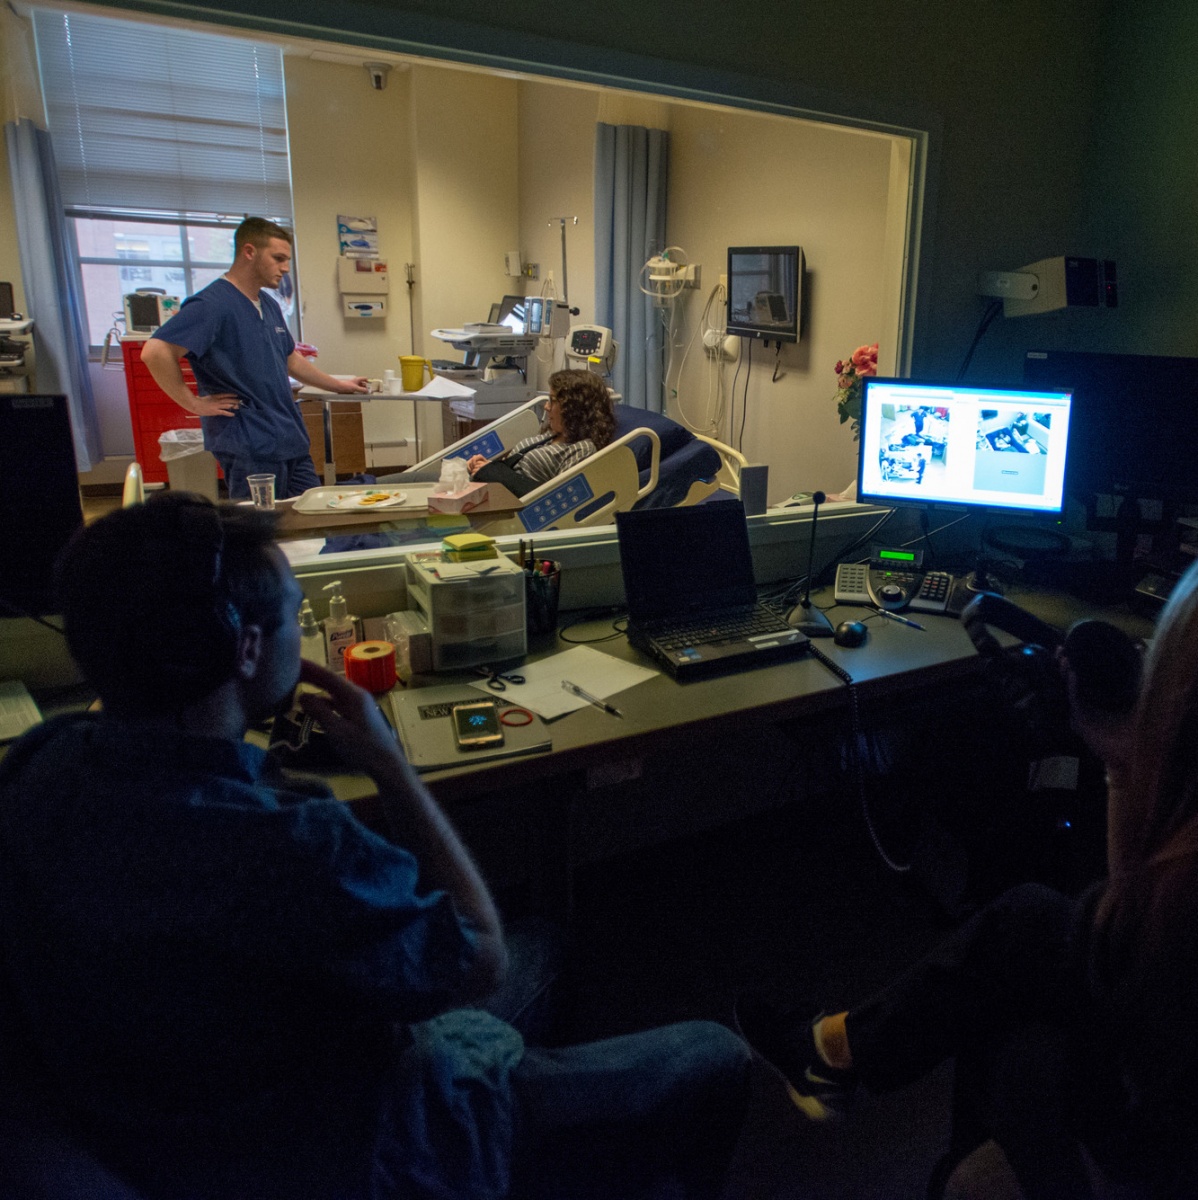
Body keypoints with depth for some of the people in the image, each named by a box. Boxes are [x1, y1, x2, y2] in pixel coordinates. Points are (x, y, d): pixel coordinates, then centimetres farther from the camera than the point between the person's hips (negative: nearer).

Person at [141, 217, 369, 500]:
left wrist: (338, 386, 31)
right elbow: (155, 352, -23)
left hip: (292, 443, 9)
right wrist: (194, 403, -18)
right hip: (249, 449, -9)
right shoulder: (212, 304, -14)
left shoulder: (269, 305, 15)